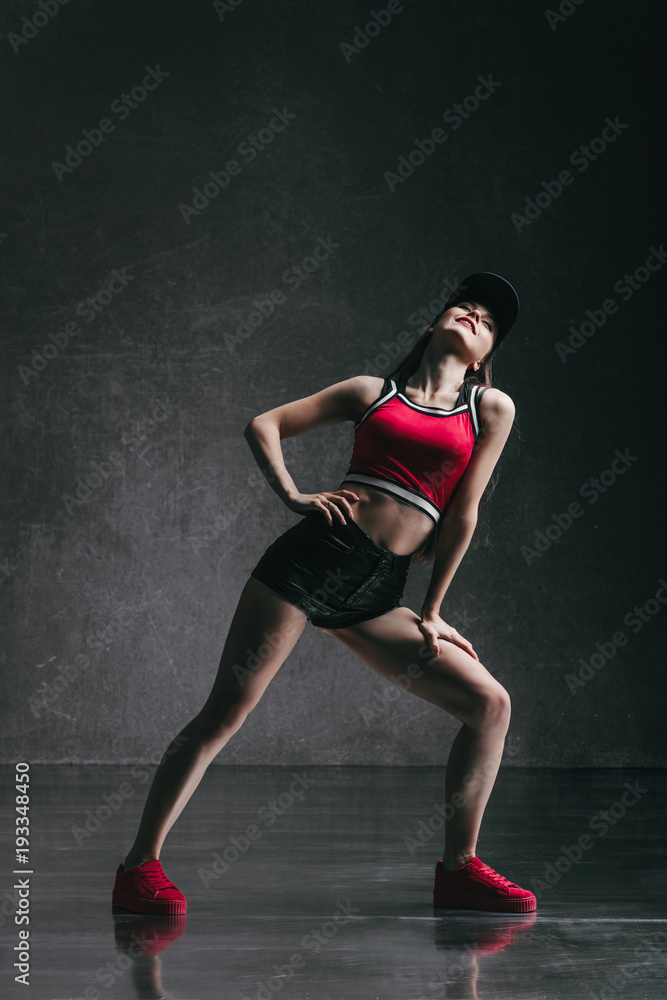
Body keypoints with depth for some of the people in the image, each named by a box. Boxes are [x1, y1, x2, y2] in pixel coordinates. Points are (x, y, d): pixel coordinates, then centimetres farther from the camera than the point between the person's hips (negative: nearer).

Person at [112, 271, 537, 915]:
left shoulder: (491, 408, 11)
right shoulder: (373, 392, 13)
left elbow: (463, 513, 9)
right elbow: (264, 425, 16)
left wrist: (431, 613, 9)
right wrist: (293, 497, 1)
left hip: (376, 595, 2)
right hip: (315, 555, -2)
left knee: (489, 704, -5)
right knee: (225, 712, -7)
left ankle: (458, 869, 7)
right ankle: (140, 865, 0)